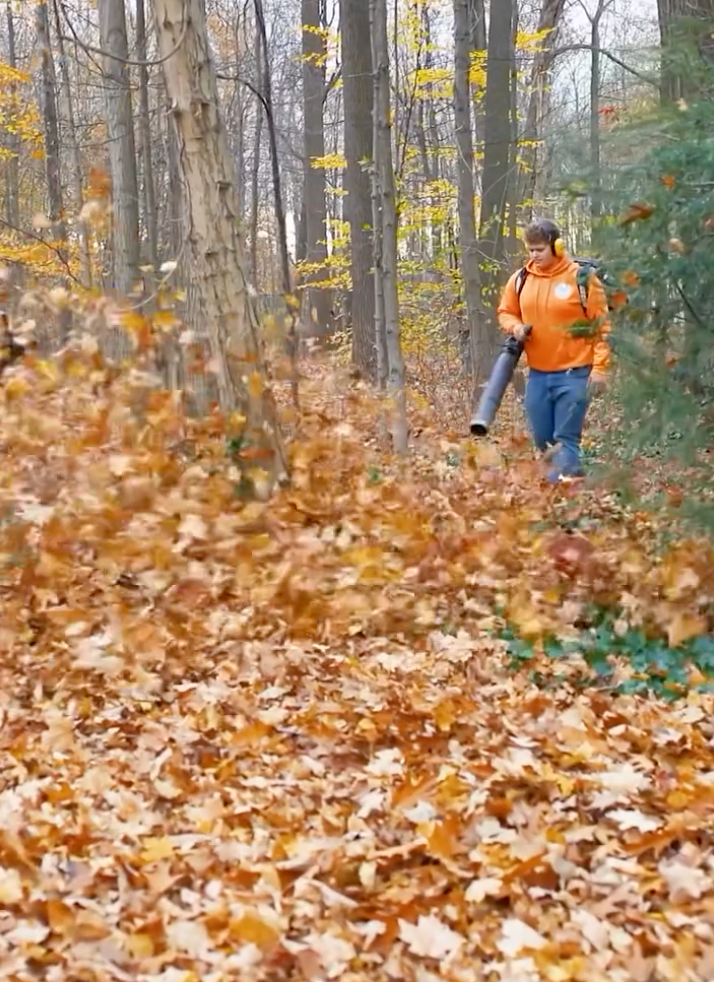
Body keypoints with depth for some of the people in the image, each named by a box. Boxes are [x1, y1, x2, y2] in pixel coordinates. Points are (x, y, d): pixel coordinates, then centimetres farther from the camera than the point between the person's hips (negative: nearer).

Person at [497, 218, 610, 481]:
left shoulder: (581, 277, -8)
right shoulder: (520, 279, 4)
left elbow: (601, 325, -6)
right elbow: (505, 312, 19)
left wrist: (599, 367, -11)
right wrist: (515, 327, -5)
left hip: (574, 374, -5)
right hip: (537, 374, 5)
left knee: (565, 440, -7)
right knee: (543, 441, 12)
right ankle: (570, 478, 31)